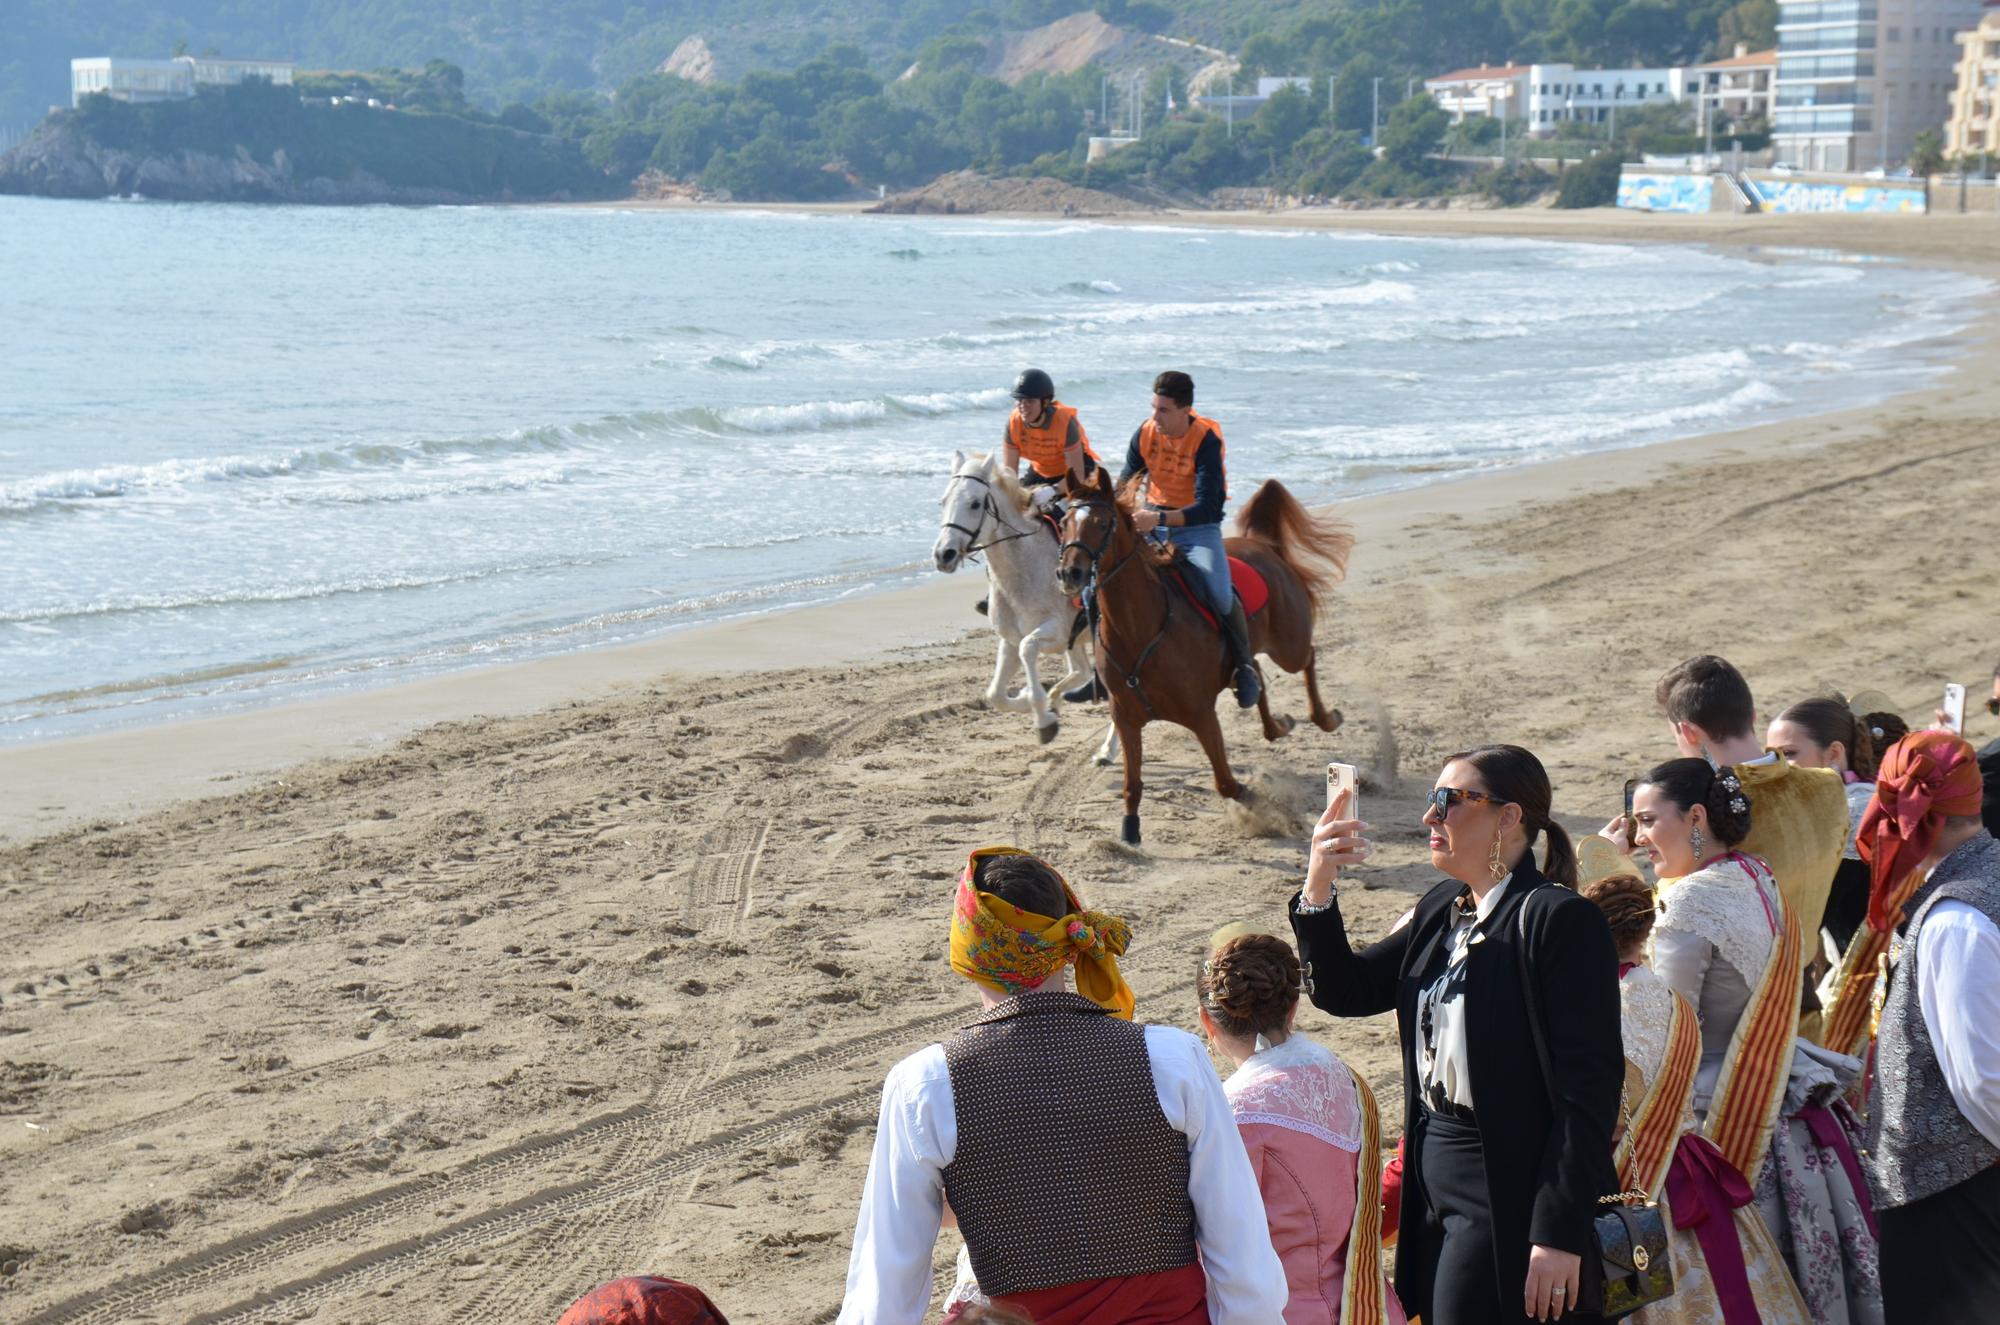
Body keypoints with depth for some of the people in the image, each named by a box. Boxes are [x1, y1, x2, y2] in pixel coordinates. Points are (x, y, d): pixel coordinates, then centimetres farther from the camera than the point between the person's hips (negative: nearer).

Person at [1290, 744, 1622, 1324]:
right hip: (1437, 1193, 8)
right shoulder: (1439, 911, 12)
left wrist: (1559, 1233, -20)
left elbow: (1589, 1086, -17)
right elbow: (1344, 990, 17)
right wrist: (1318, 888, 0)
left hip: (1509, 1204, -8)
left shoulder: (1561, 919, -14)